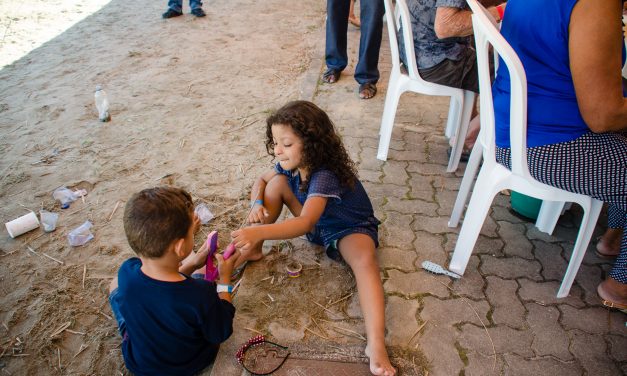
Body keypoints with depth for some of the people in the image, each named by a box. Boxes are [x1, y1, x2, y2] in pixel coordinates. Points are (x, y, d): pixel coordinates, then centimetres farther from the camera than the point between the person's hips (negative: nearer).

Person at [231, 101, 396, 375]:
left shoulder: (324, 176, -35)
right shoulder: (291, 164, -12)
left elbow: (305, 223, -48)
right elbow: (260, 181, 5)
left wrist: (258, 232, -62)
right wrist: (257, 204, -19)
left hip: (349, 228, -7)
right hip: (315, 223, 7)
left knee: (365, 259, -40)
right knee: (277, 182, -11)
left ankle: (376, 345, -49)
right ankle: (253, 251, -3)